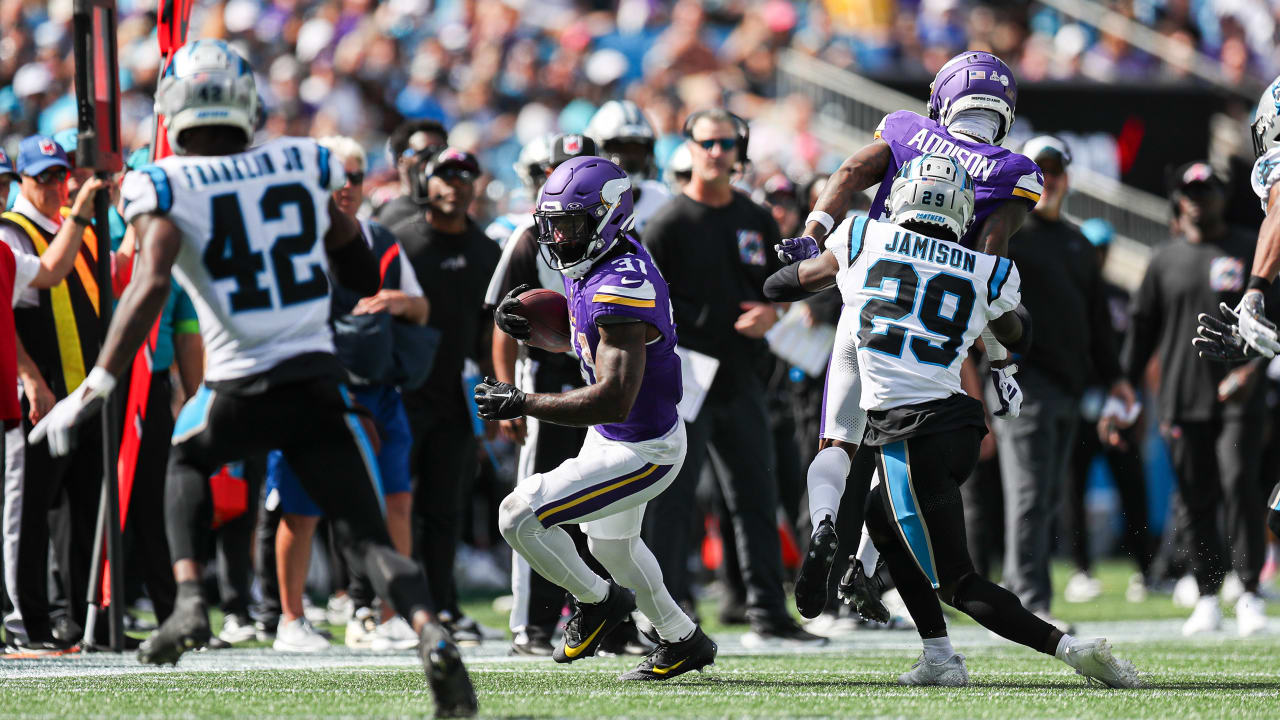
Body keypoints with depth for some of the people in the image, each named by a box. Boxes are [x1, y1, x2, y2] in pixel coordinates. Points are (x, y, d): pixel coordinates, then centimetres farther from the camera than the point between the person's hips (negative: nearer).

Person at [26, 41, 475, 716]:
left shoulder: (165, 186, -4)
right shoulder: (301, 163, 7)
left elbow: (150, 285, -18)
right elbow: (365, 279, 14)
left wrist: (96, 386, -18)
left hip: (240, 388, -2)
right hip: (319, 381, 2)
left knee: (187, 461, 31)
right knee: (368, 537, 4)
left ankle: (188, 600, 12)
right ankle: (430, 632, -24)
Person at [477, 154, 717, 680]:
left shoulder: (619, 289, -33)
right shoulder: (588, 266, -3)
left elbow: (614, 401, -37)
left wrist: (521, 404, -33)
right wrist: (529, 327, -3)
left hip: (640, 453, -10)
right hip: (612, 437, 10)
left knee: (519, 516, -14)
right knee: (610, 543, 30)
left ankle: (599, 601, 10)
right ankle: (683, 642, 48)